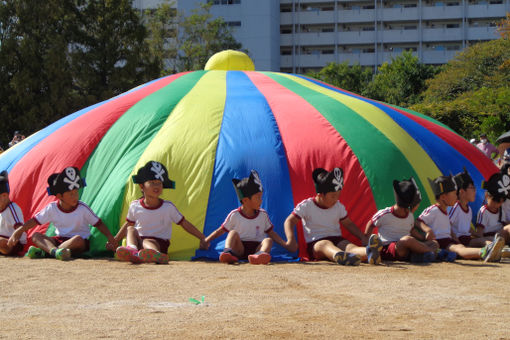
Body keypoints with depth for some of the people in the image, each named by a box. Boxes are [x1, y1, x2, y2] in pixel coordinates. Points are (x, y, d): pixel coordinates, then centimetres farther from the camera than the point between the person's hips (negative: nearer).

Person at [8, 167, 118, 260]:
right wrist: (18, 231, -3)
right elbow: (35, 221, 4)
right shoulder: (52, 208, -3)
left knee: (79, 239, -39)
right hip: (59, 240, 3)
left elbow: (99, 224, -5)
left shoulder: (83, 208, -10)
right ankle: (55, 251, -51)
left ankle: (44, 251, -42)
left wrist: (110, 238, -16)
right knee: (35, 235, -18)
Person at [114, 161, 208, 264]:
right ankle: (132, 250, -60)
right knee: (131, 230, -25)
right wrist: (115, 240, 27)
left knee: (147, 242, -37)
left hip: (159, 244, -3)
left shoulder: (168, 207, -3)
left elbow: (184, 224, 5)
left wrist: (202, 238, 4)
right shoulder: (135, 206, 3)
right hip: (138, 241, 3)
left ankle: (156, 254, -77)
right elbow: (128, 224, 22)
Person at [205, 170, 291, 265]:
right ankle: (228, 252, -54)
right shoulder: (234, 215, 4)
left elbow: (271, 233, 18)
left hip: (256, 247, 1)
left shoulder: (263, 215, 13)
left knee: (268, 240, -27)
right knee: (233, 233, -25)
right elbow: (221, 231, 9)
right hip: (239, 248, -1)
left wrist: (285, 244, 8)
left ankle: (260, 254, -62)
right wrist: (206, 241, 1)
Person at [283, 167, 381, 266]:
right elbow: (289, 221, -4)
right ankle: (339, 256, -80)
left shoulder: (339, 207, 13)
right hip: (315, 243, -3)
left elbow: (348, 224, 23)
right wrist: (291, 239, -23)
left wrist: (363, 238, 9)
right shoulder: (306, 206, -1)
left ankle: (368, 253, -69)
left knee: (348, 245, -33)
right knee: (326, 245, -41)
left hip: (337, 239, 4)